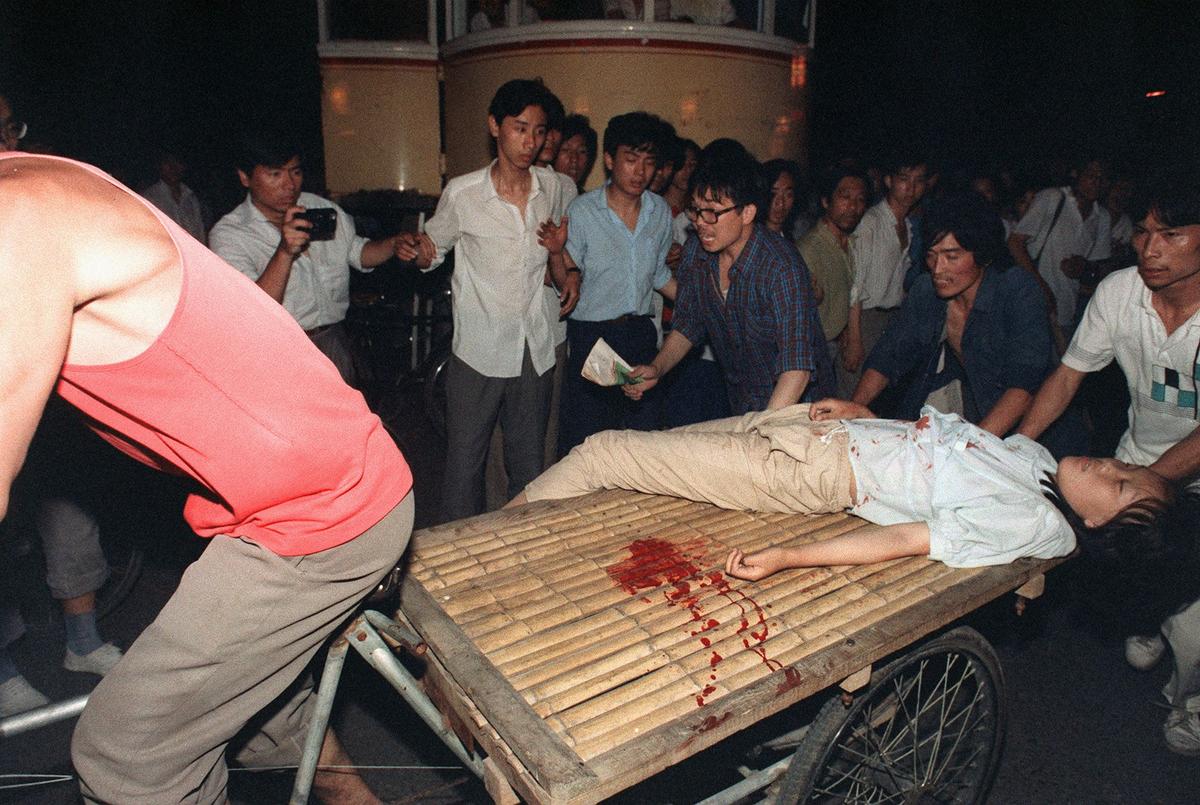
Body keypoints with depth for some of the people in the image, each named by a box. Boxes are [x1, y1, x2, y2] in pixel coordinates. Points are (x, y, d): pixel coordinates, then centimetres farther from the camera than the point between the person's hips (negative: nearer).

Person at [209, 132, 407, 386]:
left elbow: (358, 252, 17)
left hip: (337, 344, 4)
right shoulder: (228, 234, -11)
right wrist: (285, 251, -32)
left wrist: (395, 244, -3)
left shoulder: (321, 207, 6)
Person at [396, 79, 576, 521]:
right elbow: (434, 252, 3)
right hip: (479, 351, -3)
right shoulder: (462, 193, -8)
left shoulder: (551, 186, 3)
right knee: (464, 461, 4)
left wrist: (566, 274, 3)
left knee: (529, 466, 14)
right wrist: (416, 249, -19)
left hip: (536, 350, 4)